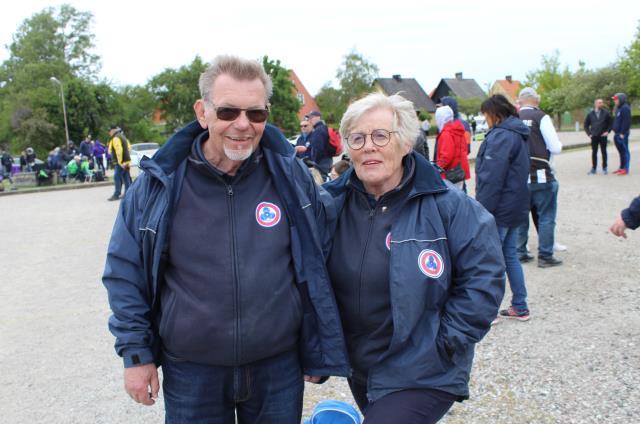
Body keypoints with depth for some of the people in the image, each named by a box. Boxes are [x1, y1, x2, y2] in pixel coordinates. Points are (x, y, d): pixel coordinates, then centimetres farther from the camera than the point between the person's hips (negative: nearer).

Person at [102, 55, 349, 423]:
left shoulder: (292, 176, -6)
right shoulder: (160, 183, -9)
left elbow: (317, 266, 2)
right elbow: (126, 271, 2)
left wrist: (317, 352, 5)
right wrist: (136, 352, -1)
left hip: (279, 368, 1)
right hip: (190, 373, 0)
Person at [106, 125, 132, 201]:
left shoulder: (116, 138, -13)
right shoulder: (122, 136, 18)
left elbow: (119, 150, -23)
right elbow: (129, 147, 22)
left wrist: (120, 162, -22)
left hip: (121, 163, -10)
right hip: (126, 162, 10)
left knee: (117, 178, -7)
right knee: (126, 178, 9)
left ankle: (116, 195, -7)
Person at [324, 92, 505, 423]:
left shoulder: (447, 206, -16)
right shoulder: (332, 203, -4)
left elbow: (483, 277, -11)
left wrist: (445, 343, -13)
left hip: (423, 375, -5)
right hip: (359, 370, 5)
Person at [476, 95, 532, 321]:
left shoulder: (501, 136, -18)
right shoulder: (518, 134, 14)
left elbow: (492, 178, -22)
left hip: (499, 209, -10)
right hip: (515, 207, 10)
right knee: (510, 254, 16)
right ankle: (520, 307, 21)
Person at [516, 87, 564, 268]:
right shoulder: (541, 117, -10)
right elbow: (556, 148, -11)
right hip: (541, 176, -4)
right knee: (546, 217, 5)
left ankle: (520, 253, 22)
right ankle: (545, 256, 9)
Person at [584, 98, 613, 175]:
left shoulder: (606, 113, 2)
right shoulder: (591, 114, 5)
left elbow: (610, 123, 8)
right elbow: (586, 125, 12)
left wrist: (607, 131, -3)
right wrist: (589, 133, 2)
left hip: (603, 136, -1)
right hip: (594, 136, 1)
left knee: (604, 152, 4)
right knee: (594, 152, 2)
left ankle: (604, 168, 10)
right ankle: (593, 168, 8)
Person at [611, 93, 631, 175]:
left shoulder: (625, 108, -13)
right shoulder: (618, 108, 18)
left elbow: (626, 122, -19)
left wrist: (622, 133, -21)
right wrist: (614, 129, 17)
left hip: (622, 134, -10)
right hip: (617, 134, 10)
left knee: (624, 151, -7)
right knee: (621, 151, 14)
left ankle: (625, 169, -5)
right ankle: (622, 168, 21)